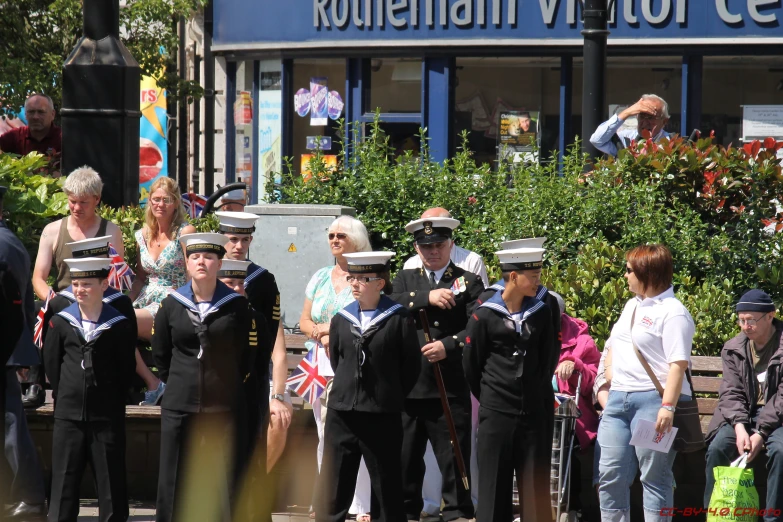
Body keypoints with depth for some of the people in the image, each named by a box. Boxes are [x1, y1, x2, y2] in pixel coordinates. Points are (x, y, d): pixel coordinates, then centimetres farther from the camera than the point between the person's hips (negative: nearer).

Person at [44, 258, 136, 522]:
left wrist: (111, 399, 4)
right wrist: (64, 395, 8)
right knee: (64, 480, 4)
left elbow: (126, 370, 4)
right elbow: (52, 365, 10)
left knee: (111, 480, 2)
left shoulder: (120, 325, -3)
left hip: (108, 417, -2)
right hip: (68, 415, 2)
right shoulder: (60, 323, 3)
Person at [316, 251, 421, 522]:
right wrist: (349, 391, 11)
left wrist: (391, 398, 2)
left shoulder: (399, 319, -5)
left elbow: (411, 366, -1)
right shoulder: (341, 319, 7)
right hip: (341, 414, 4)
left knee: (387, 490, 5)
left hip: (383, 418, -4)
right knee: (333, 490, 5)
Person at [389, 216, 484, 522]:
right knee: (405, 458, 7)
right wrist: (427, 298, -15)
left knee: (454, 457, -2)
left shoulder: (469, 283, 6)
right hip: (407, 386, 3)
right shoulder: (406, 279, 15)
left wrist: (449, 346, -18)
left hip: (451, 390, -3)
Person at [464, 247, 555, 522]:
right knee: (494, 488, 2)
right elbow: (471, 366, 2)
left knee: (536, 489, 4)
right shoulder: (484, 315, -6)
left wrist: (543, 400, 13)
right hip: (496, 414, -3)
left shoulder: (541, 313, 5)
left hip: (533, 413, 3)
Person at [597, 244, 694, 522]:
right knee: (610, 475, 5)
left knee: (655, 477, -5)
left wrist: (668, 406, -24)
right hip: (618, 399, 9)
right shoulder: (632, 306, 20)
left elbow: (678, 364, -16)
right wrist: (606, 387, 19)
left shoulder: (672, 312, -9)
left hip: (653, 399, -9)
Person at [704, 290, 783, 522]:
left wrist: (761, 433, -22)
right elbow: (730, 393, -1)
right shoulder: (733, 349, 5)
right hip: (744, 414, 4)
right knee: (717, 448, -21)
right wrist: (740, 427, -19)